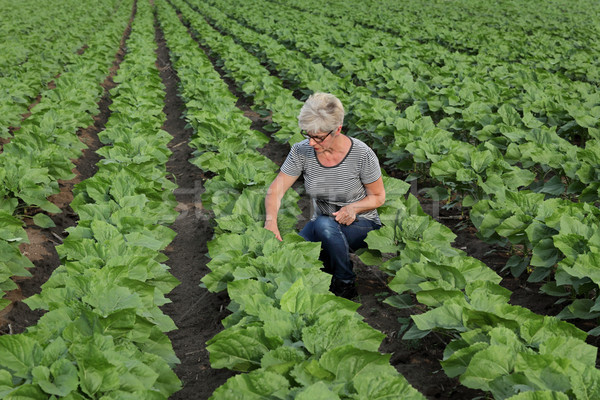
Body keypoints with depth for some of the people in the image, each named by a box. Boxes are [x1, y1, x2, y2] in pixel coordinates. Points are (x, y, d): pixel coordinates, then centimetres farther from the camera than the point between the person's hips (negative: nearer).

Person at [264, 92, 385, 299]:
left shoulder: (362, 155, -19)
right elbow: (276, 189, -11)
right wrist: (271, 222, -29)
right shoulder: (301, 151, -11)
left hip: (361, 223, -3)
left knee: (324, 224, -37)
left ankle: (346, 283, -13)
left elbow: (378, 196, -6)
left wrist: (353, 207, -26)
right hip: (320, 223, 3)